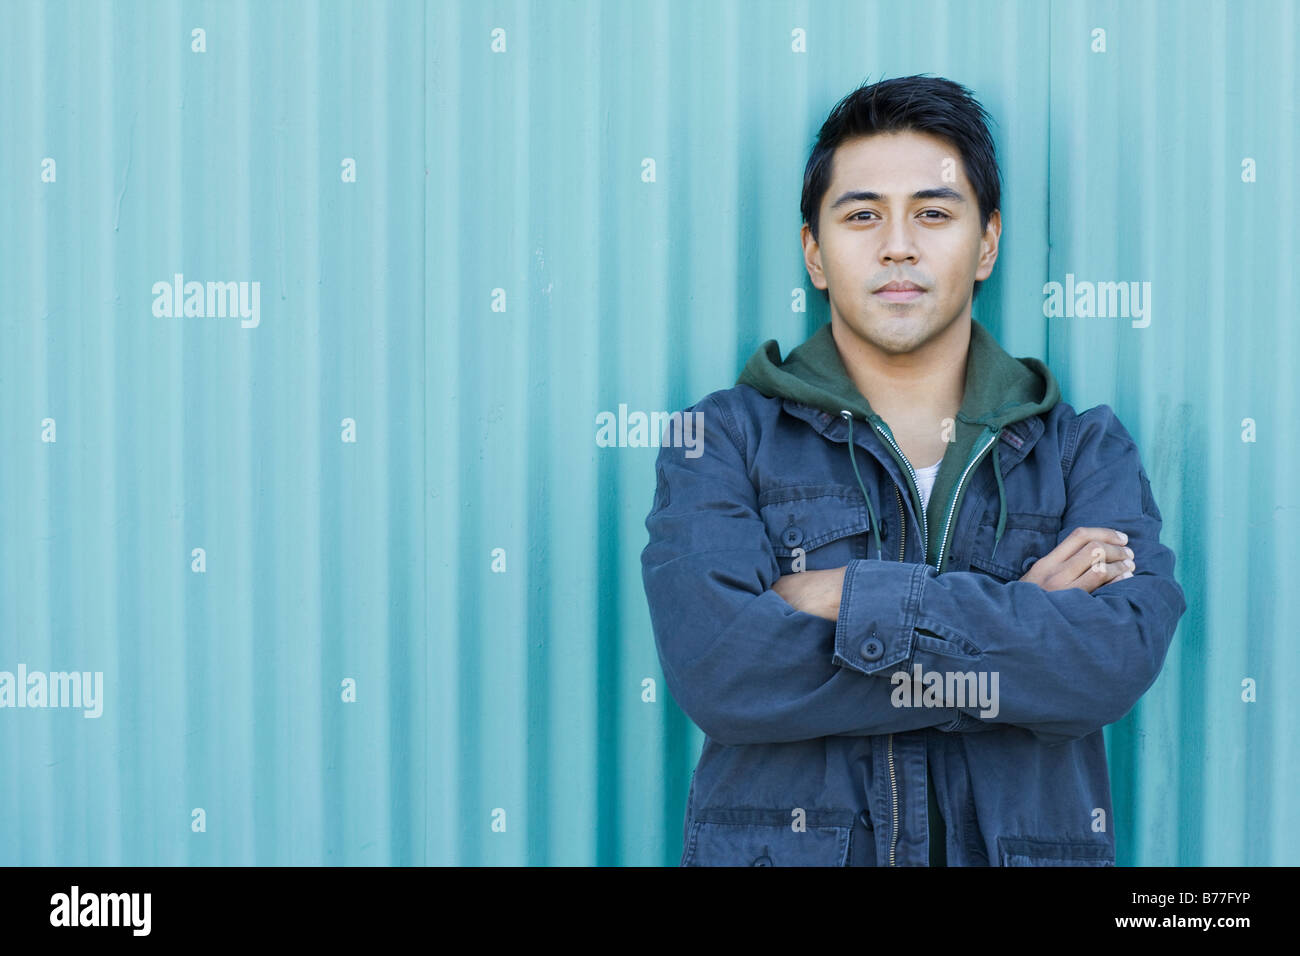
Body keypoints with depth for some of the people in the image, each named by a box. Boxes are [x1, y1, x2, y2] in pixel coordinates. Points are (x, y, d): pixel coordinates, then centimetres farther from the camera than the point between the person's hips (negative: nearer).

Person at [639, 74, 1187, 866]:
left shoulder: (1086, 451, 12)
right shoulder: (723, 441, 7)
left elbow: (1123, 654, -6)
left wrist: (853, 599, -9)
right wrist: (1019, 618, -6)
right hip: (782, 844, -1)